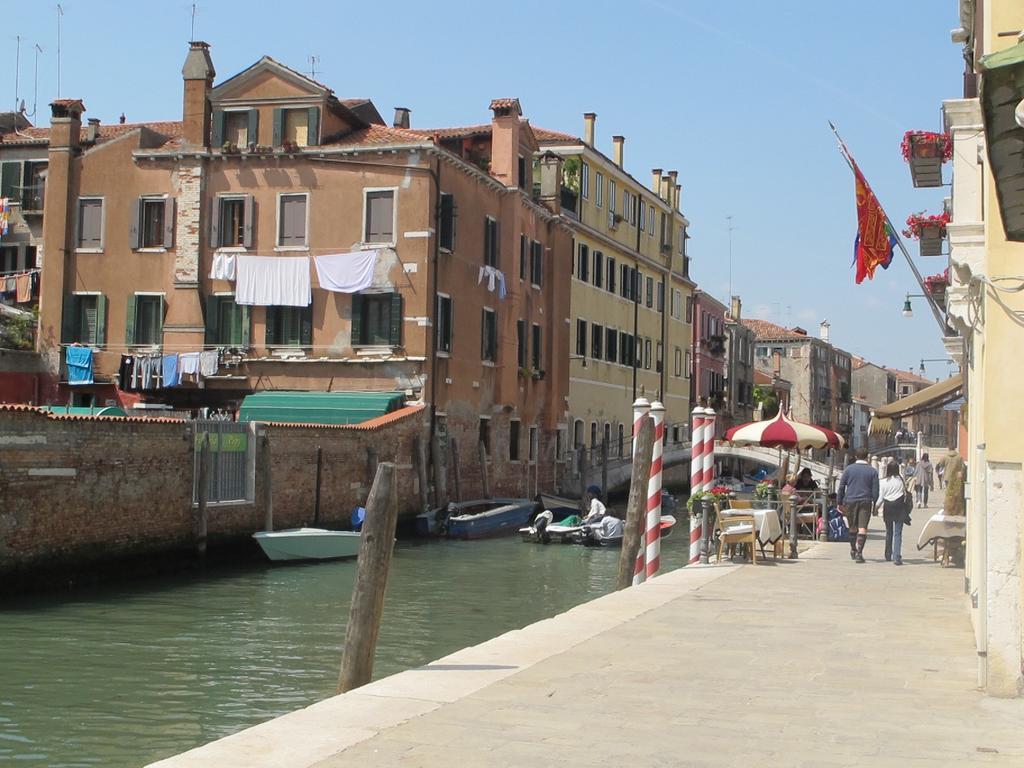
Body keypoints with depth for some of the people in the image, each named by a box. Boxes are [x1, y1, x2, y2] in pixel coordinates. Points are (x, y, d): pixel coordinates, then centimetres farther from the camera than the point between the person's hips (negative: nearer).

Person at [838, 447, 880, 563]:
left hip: (850, 501, 1)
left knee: (852, 527, 16)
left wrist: (840, 502, 9)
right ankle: (859, 553, -15)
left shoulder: (848, 469, 3)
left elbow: (841, 487, 3)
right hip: (865, 501, -1)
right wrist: (874, 504, 9)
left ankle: (853, 550, 30)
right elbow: (875, 490, 1)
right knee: (862, 528, -5)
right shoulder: (872, 471, 2)